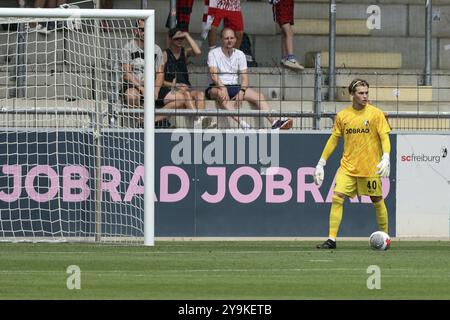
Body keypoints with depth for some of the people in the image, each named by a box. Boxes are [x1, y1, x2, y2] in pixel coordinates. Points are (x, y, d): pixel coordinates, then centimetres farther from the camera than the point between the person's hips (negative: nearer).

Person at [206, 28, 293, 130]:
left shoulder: (240, 54, 11)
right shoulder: (213, 53, 0)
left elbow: (244, 77, 3)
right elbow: (213, 75, -15)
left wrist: (241, 91, -17)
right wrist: (222, 88, -33)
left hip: (234, 87, 5)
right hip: (217, 87, -5)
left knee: (259, 96, -18)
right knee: (221, 94, -41)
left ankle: (274, 122, -35)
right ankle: (240, 122, -59)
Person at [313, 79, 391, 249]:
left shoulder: (376, 114, -4)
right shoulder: (342, 116, 4)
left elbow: (384, 138, -7)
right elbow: (333, 140, 12)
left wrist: (386, 158, -23)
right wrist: (321, 163, 10)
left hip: (370, 167, -2)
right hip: (348, 167, 2)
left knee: (377, 201, 6)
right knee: (337, 198, -11)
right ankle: (331, 239, -9)